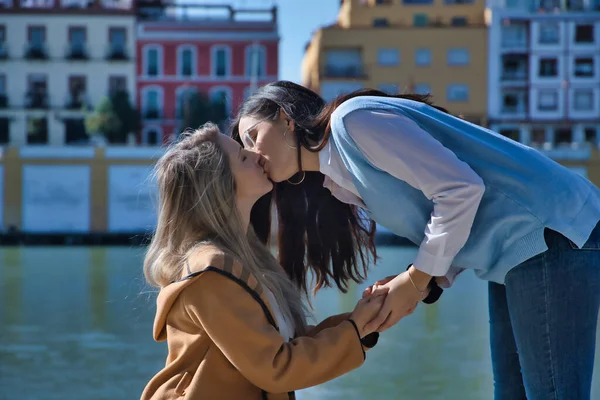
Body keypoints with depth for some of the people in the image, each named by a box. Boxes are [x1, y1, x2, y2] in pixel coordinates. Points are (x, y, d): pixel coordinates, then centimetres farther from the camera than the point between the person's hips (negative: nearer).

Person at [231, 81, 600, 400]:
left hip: (552, 232, -10)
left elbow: (461, 189, -19)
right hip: (514, 254, 10)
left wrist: (414, 281, -11)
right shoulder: (336, 184, 17)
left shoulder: (352, 118, -12)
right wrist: (428, 282, -1)